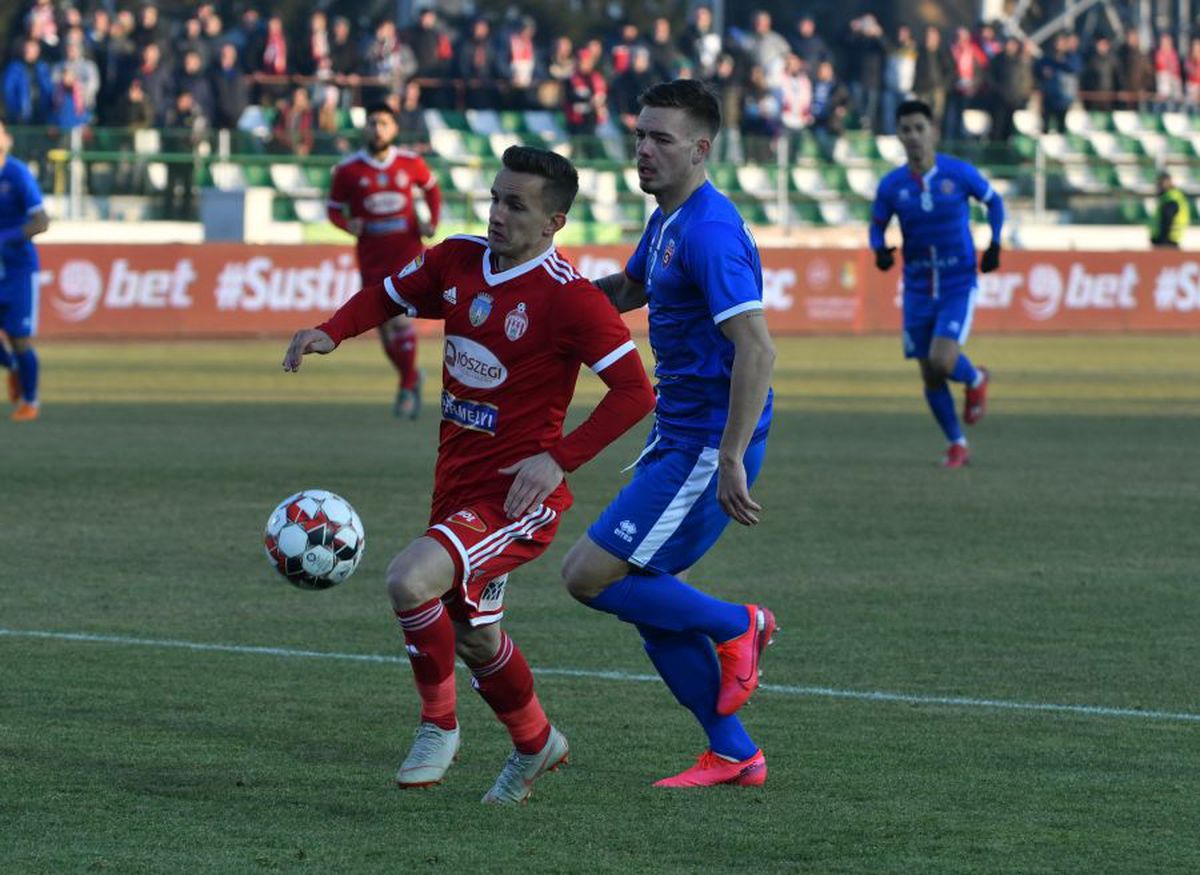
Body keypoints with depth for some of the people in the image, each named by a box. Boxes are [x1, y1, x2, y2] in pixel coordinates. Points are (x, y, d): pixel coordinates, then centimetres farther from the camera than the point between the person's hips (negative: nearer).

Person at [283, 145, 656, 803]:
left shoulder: (569, 298, -18)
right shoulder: (458, 261, 1)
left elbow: (635, 392, -17)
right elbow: (387, 296, 18)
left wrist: (559, 459, -24)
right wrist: (331, 332, -3)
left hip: (518, 495, -8)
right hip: (456, 486, 8)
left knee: (410, 580, -27)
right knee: (474, 640, 21)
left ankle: (438, 725, -5)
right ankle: (535, 744, 47)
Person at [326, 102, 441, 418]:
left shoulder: (411, 163, 1)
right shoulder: (348, 170, -2)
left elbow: (431, 189, 18)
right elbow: (335, 209, 6)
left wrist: (432, 221, 2)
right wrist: (347, 224, -16)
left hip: (406, 250, -2)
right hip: (371, 255, 2)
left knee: (401, 315, -15)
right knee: (383, 322, 6)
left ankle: (407, 388, -5)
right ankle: (410, 377, 30)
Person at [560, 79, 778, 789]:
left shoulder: (710, 233, -20)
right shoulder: (668, 222, 12)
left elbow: (757, 349, -28)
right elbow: (627, 291, 33)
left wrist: (730, 461, -31)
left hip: (708, 445, -10)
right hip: (679, 437, 10)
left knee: (589, 578, -10)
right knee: (649, 595, 12)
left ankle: (736, 626, 6)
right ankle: (734, 755, 18)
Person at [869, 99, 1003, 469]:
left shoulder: (959, 173, -8)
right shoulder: (892, 185, -3)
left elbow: (993, 201, 8)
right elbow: (877, 226, 10)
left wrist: (994, 244, -4)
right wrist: (880, 249, -13)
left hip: (958, 285, -3)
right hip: (918, 289, 3)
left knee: (941, 361, -21)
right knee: (930, 376, 4)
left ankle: (975, 379, 15)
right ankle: (957, 445, 24)